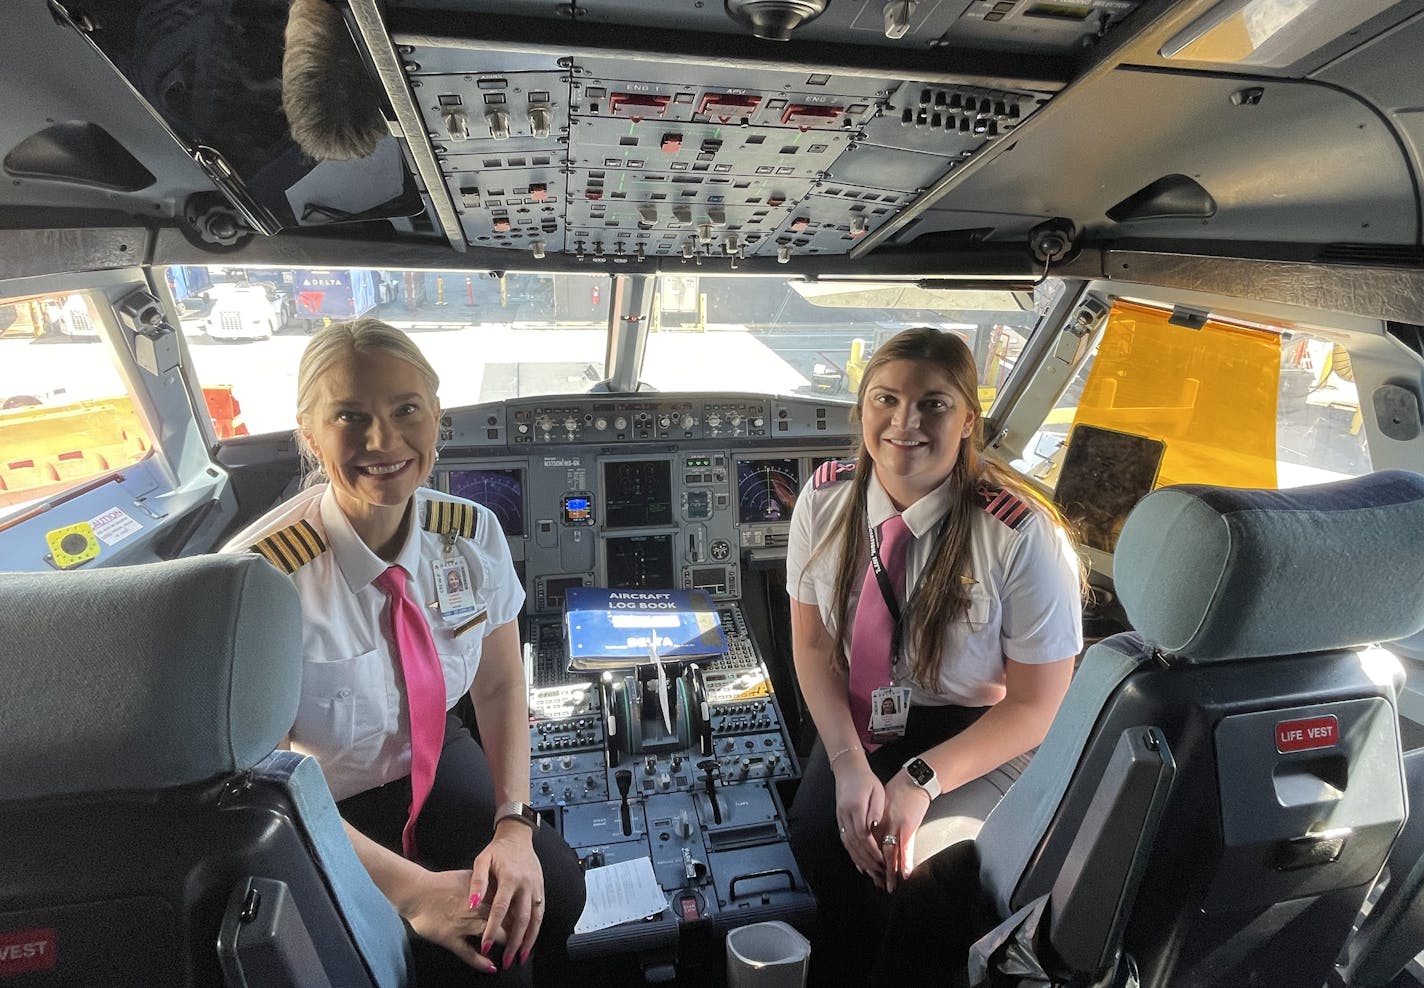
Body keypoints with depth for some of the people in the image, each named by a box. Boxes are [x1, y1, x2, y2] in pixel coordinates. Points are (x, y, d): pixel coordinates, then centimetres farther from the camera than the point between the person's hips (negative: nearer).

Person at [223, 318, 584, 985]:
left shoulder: (473, 533, -15)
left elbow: (499, 687, -4)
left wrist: (514, 824, -18)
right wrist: (408, 888, -23)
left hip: (439, 757, 4)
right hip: (322, 807, -3)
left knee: (552, 892, -15)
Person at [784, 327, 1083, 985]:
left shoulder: (1023, 537, -23)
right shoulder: (826, 495, -10)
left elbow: (1034, 706, -13)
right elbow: (813, 642, -3)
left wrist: (921, 780, -23)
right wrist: (848, 762, -17)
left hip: (972, 736, -3)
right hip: (856, 719, 4)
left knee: (890, 868, -23)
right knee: (817, 838, -20)